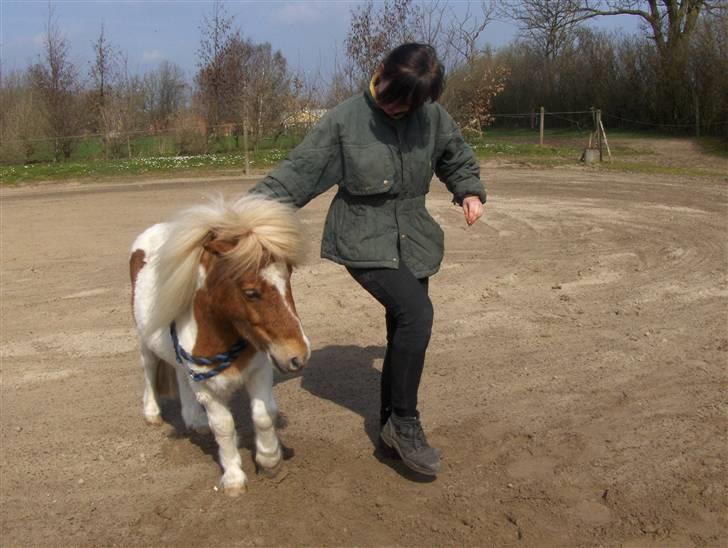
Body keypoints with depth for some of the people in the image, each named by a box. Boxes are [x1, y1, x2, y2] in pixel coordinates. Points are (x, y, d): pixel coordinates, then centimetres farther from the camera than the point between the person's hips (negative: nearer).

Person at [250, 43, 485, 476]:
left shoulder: (431, 116, -1)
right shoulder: (345, 120, -13)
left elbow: (457, 157, 18)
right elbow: (299, 172, -11)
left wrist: (470, 191, 4)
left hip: (414, 240, 5)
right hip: (363, 242, -5)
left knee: (405, 333, 9)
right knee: (416, 311, -25)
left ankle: (393, 426, 28)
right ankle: (405, 421, -8)